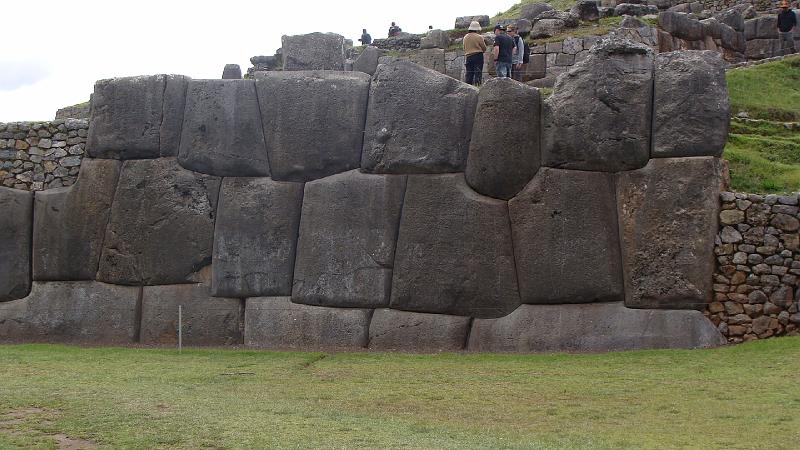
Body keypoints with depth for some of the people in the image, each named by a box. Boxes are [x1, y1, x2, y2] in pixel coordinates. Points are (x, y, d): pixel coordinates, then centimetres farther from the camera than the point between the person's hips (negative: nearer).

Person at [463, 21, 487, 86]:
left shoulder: (465, 37, 7)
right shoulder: (479, 37, -8)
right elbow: (484, 48, 1)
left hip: (468, 57, 4)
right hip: (478, 56, -4)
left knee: (469, 74, 8)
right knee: (478, 73, -4)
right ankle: (477, 85, -9)